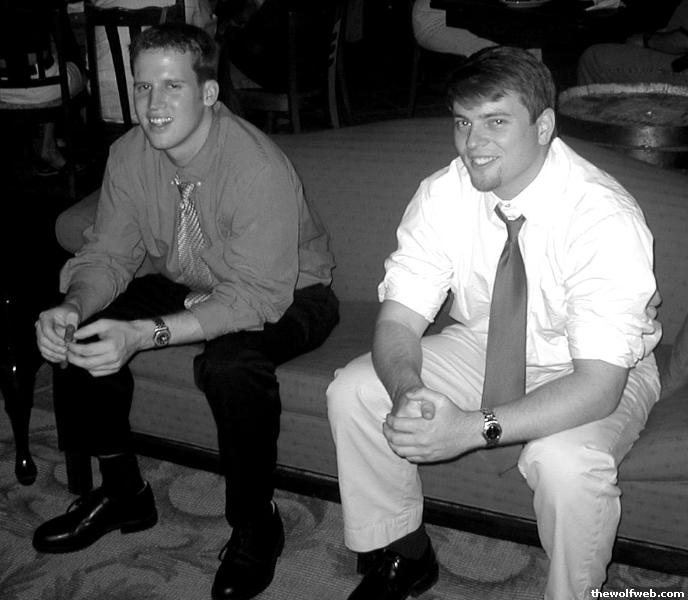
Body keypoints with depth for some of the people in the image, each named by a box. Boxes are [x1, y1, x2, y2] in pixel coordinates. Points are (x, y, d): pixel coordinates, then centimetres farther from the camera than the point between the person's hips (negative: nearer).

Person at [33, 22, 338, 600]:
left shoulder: (260, 169, -30)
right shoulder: (130, 154, -10)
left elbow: (258, 297, -33)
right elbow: (108, 254, -7)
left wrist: (145, 334, -43)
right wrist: (72, 307, -31)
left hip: (287, 294, -6)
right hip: (185, 285, 7)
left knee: (231, 362, -37)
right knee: (79, 332, -11)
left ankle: (255, 526, -11)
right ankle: (123, 492, 10)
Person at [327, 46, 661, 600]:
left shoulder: (606, 218, -29)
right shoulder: (444, 194, -15)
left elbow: (599, 384, -32)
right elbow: (398, 319, -14)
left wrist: (474, 427, -42)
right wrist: (408, 392, -36)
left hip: (588, 372, -4)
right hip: (481, 346, 5)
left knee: (565, 461, -36)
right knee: (352, 392, -13)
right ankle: (404, 555, 9)